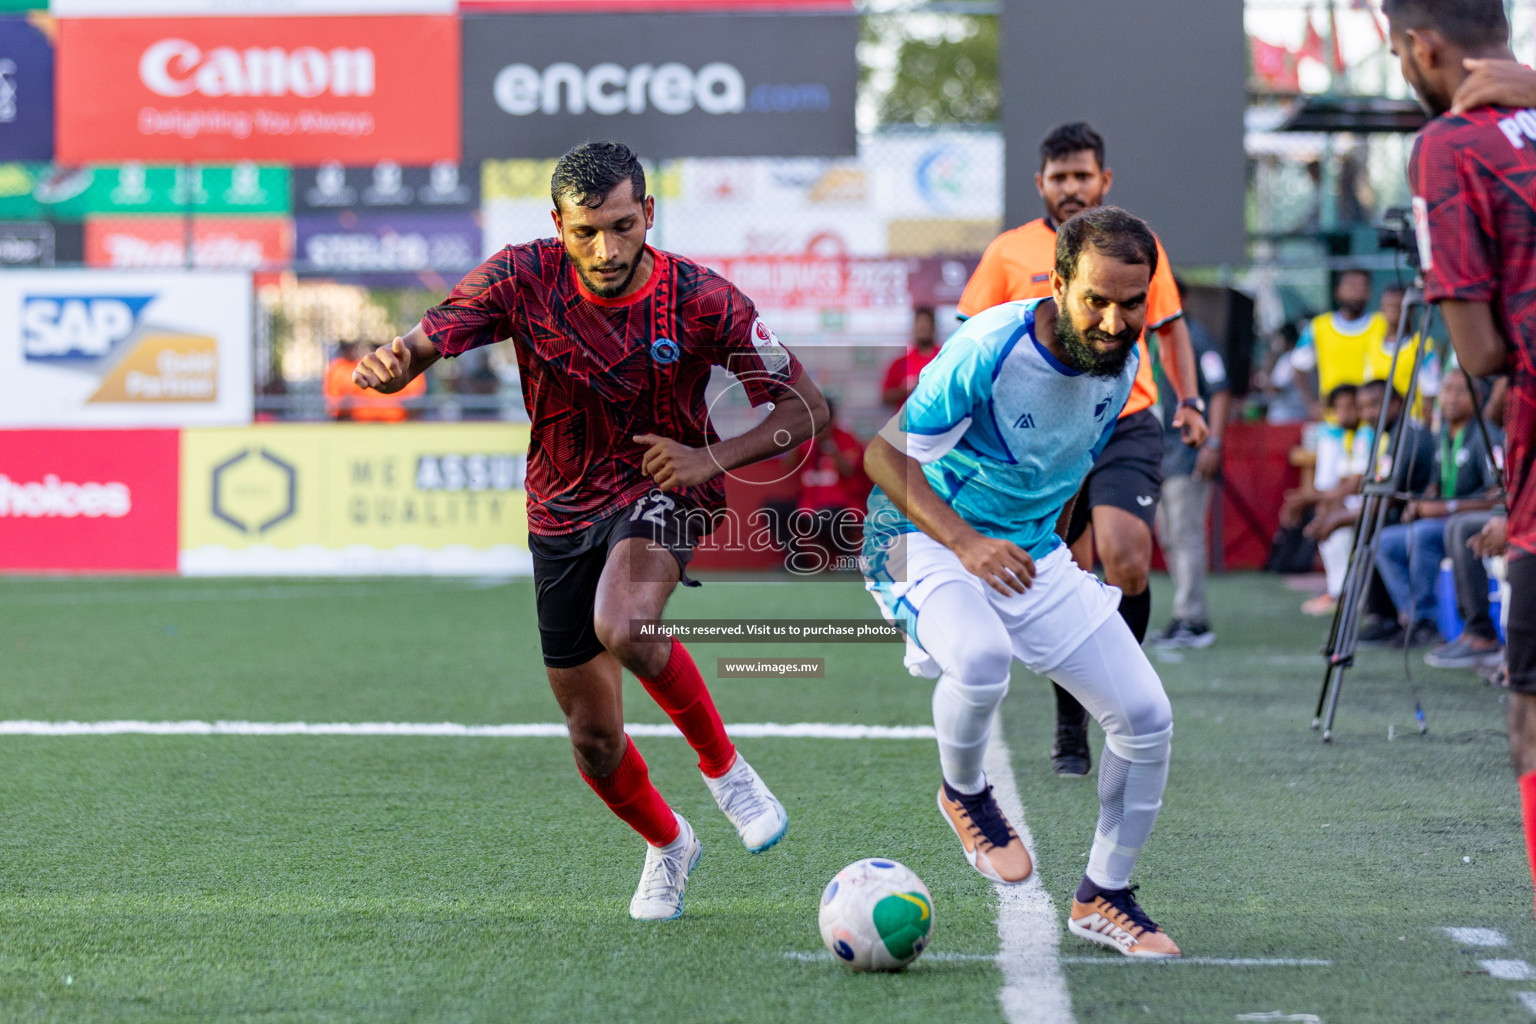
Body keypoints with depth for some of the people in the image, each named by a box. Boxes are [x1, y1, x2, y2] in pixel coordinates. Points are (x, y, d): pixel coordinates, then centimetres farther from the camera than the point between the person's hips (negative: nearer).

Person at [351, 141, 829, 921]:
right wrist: (390, 364, -43)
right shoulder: (523, 279, -16)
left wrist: (711, 459, -27)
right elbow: (420, 345, -19)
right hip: (563, 513, 3)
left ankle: (721, 764, -9)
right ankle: (666, 845, 40)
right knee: (594, 736, 8)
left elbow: (805, 408, -12)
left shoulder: (702, 300, -18)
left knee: (624, 627, -36)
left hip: (663, 493, -3)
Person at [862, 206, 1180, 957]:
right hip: (929, 538, -6)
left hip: (1036, 554, 6)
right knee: (979, 659, -38)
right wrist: (966, 543, -29)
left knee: (1146, 717, -3)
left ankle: (1103, 897, 17)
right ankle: (964, 794, -5)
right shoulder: (985, 351, -27)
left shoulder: (1123, 358, -5)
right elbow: (885, 454, -20)